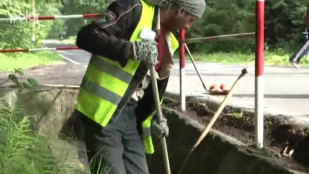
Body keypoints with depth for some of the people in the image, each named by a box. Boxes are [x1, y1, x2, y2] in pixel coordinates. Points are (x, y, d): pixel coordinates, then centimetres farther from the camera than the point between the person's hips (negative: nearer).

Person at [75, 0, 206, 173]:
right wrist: (131, 49, -29)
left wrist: (153, 117, 17)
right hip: (103, 113, -8)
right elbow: (86, 37, -22)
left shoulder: (167, 39, 14)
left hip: (132, 116, 8)